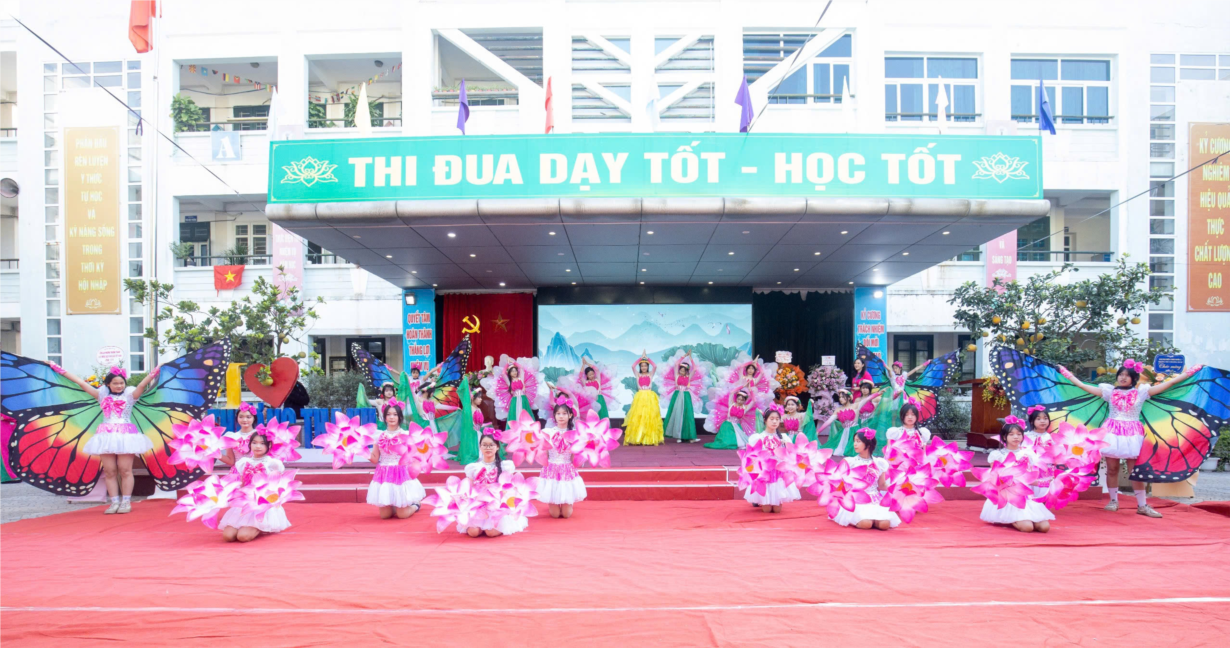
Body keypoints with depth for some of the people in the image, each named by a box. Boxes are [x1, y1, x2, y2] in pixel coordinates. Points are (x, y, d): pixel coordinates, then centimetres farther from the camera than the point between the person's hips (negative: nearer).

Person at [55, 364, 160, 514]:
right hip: (107, 435, 3)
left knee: (125, 470, -3)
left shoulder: (129, 394, 6)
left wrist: (156, 371, -23)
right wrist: (59, 369, 16)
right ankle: (114, 502, 8)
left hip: (125, 435, -3)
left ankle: (126, 502, 4)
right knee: (109, 471, 2)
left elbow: (143, 384, -9)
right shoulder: (102, 394, 13)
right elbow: (81, 383, 15)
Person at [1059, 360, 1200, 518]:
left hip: (1132, 434, -1)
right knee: (1112, 468, 5)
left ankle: (1142, 506, 8)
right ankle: (1114, 501, 18)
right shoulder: (1109, 390, 6)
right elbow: (1083, 386, 6)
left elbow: (1169, 383, 4)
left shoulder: (1141, 391, 4)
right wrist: (1068, 375, 6)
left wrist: (1189, 372, 1)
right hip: (1112, 432, 1)